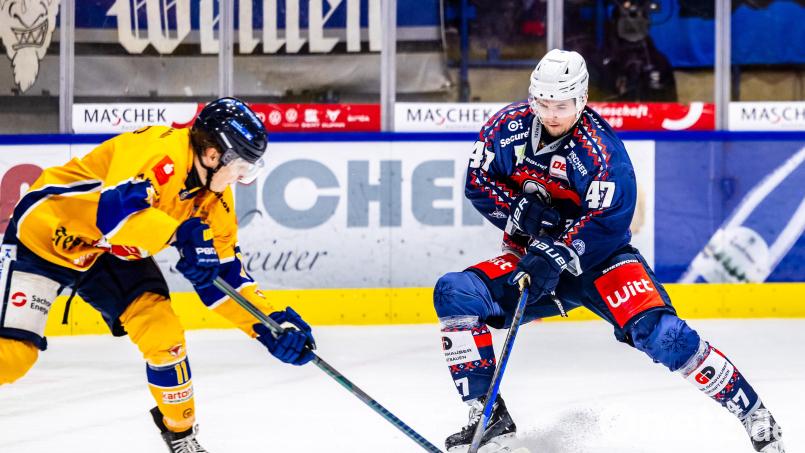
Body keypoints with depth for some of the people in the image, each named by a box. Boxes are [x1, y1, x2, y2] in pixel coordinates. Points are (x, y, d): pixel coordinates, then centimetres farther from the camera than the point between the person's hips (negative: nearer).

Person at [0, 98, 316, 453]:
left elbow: (222, 276, 2)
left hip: (115, 252, 7)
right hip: (47, 232, -7)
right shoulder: (160, 153, -29)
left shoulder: (215, 200, -3)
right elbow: (115, 209, -43)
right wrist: (180, 234, -48)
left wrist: (270, 324, -7)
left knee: (162, 332, -6)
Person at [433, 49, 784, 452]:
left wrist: (556, 257, -35)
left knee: (660, 334, -26)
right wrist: (520, 211, -17)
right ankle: (487, 413, -14)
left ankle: (754, 417, -12)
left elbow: (608, 222, -26)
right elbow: (478, 183, 1)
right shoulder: (508, 126, -8)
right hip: (532, 254, 5)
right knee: (455, 293, -19)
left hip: (599, 257, -5)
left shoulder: (599, 148, -22)